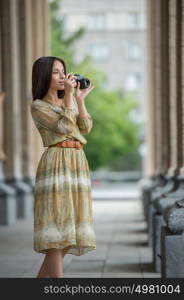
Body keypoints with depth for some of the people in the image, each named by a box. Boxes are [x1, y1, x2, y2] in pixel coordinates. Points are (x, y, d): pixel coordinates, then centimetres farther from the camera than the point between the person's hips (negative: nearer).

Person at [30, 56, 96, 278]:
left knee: (69, 230, 6)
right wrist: (69, 94, -9)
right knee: (57, 229, -11)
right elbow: (65, 126, -12)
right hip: (56, 165, -7)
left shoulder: (69, 101, 21)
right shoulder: (38, 106, 1)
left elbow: (85, 128, 8)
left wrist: (80, 99, 4)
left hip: (78, 165, 7)